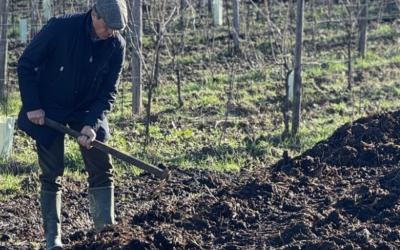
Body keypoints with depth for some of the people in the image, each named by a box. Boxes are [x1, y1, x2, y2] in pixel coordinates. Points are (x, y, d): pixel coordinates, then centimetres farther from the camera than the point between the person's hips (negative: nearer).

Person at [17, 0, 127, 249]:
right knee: (52, 174, -1)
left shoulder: (117, 45, -13)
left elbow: (109, 91, -9)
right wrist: (32, 106, -17)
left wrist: (92, 123, -23)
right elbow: (26, 64, -14)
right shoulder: (61, 27, -23)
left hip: (88, 110, 3)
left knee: (102, 169, -2)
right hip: (49, 109, -3)